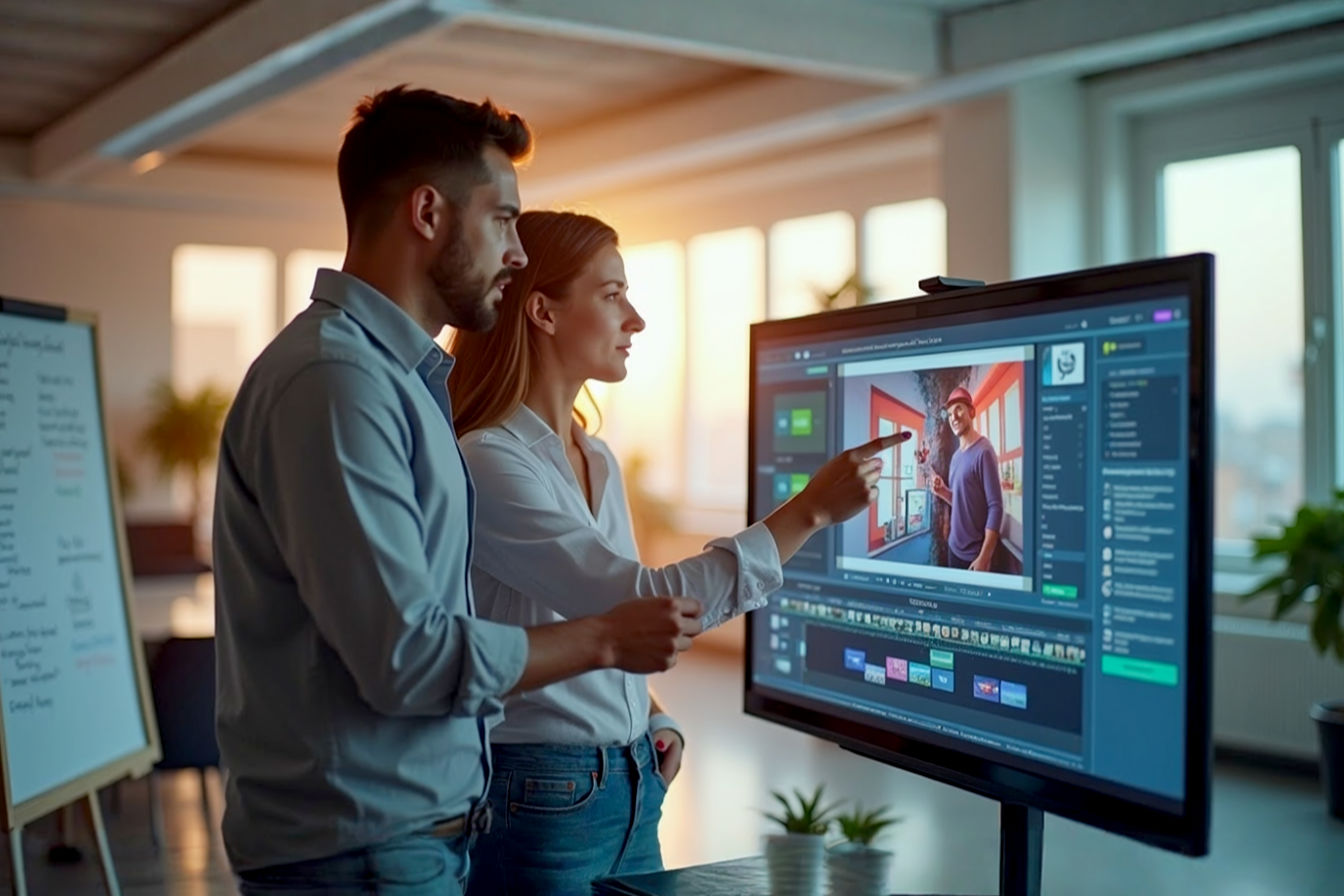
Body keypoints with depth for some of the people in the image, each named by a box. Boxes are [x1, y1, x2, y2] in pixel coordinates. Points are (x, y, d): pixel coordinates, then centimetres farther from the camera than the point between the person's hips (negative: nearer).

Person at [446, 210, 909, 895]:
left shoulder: (598, 459, 9)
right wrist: (810, 510, -21)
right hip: (538, 794, -8)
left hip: (634, 785, 8)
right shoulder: (484, 463, -19)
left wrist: (653, 724, 3)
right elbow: (647, 606, -25)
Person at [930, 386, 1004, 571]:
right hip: (954, 548, 8)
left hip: (975, 554, -8)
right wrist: (943, 492, -1)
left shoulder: (983, 452, -14)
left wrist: (984, 557, -22)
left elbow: (996, 507, -18)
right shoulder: (956, 456, 10)